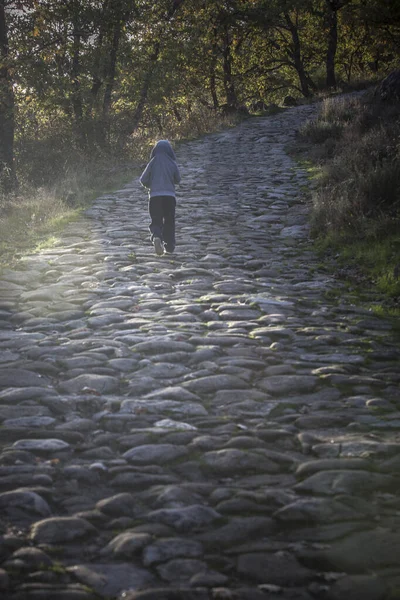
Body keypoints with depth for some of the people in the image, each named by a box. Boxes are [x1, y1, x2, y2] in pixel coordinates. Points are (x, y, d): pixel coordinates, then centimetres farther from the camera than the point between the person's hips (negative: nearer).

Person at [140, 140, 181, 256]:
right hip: (170, 196, 1)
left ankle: (156, 237, -27)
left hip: (154, 195, -1)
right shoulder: (172, 163, -2)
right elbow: (178, 179, 9)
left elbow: (143, 180, -3)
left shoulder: (153, 163, -4)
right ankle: (169, 246, 15)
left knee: (156, 221, 3)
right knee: (169, 221, 14)